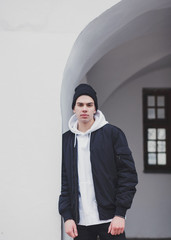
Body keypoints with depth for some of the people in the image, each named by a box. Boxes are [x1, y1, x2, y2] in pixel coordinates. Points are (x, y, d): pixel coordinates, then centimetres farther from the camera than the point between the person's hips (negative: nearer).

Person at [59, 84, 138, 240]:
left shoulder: (112, 133, 1)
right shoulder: (65, 140, 9)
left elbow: (128, 174, -2)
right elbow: (62, 181, 9)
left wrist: (120, 214, -9)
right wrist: (67, 216, 0)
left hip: (110, 220, -2)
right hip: (80, 222, 3)